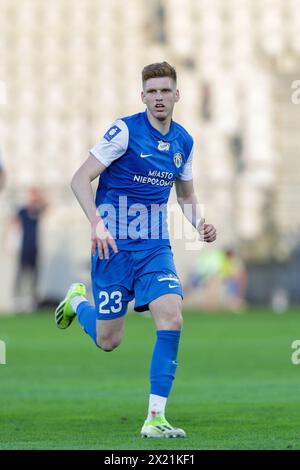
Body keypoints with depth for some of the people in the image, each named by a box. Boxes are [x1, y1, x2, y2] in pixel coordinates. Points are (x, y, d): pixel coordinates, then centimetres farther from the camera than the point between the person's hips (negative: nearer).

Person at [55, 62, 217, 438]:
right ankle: (77, 300, 39)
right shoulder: (125, 131, -12)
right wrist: (97, 223, -27)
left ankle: (155, 419, -13)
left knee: (171, 319, -18)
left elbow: (186, 195, 22)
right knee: (108, 340, 2)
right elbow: (80, 179, -12)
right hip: (115, 247, -4)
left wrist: (200, 223, 1)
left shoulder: (183, 141, 6)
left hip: (155, 248, 4)